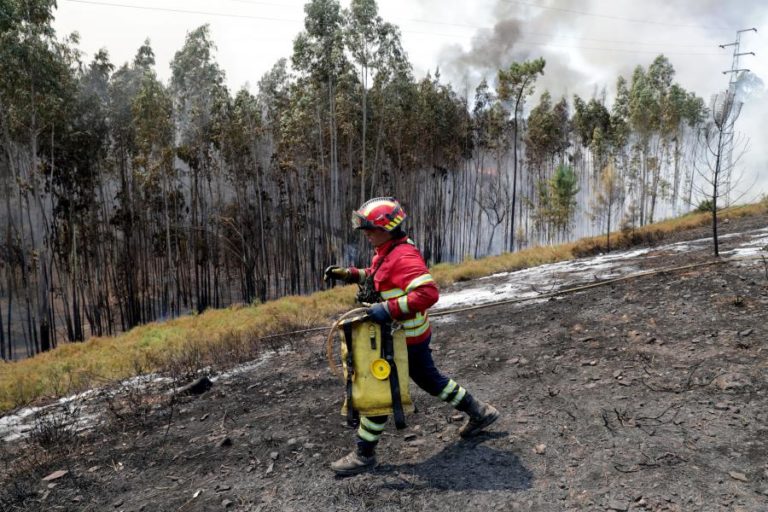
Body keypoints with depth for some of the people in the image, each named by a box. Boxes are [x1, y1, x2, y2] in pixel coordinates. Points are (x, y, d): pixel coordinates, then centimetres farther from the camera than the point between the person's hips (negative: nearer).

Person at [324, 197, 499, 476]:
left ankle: (363, 454, 16)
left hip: (404, 339, -10)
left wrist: (388, 309, -37)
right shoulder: (387, 252, 6)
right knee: (429, 379, 25)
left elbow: (428, 292, -36)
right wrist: (347, 274, 9)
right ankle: (480, 413, 40)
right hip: (414, 335, 10)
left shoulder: (403, 257, -26)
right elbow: (375, 277, 24)